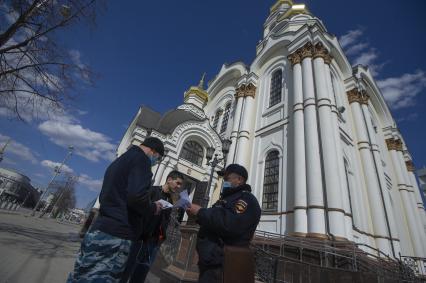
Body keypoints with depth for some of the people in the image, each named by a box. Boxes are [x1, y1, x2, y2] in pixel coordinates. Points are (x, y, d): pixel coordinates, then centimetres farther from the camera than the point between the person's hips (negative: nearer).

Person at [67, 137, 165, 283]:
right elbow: (137, 196, -24)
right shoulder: (141, 158, -10)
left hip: (99, 231, 10)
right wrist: (153, 208, -5)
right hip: (116, 235, -10)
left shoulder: (119, 160, 20)